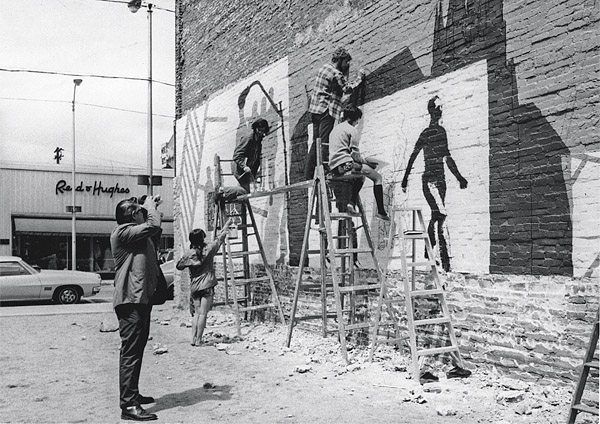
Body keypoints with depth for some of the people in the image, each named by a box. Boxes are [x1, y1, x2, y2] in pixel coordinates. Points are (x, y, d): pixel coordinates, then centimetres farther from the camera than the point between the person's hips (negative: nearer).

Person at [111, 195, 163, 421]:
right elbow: (153, 225, -22)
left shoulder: (138, 233, 17)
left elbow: (155, 228, 30)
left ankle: (133, 394, 32)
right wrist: (151, 207, -4)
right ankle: (129, 405, -10)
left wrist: (151, 207, 17)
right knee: (130, 352, -11)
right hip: (130, 300, -11)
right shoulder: (123, 231, -13)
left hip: (142, 298, 11)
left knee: (136, 350, 19)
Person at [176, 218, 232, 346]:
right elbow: (220, 238, 7)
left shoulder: (188, 254, -2)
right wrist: (227, 225, 21)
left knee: (197, 313, 12)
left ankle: (193, 339, 8)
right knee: (203, 313, -1)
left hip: (194, 287, 3)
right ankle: (198, 340, -2)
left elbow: (178, 266, 10)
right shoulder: (209, 249, -8)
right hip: (207, 286, -3)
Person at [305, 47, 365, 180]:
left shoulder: (324, 67, 15)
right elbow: (347, 88, -5)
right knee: (324, 142, -9)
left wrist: (345, 72, 20)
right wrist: (359, 79, 7)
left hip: (315, 109, 9)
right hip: (326, 110, -9)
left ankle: (308, 174, 7)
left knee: (316, 142, 9)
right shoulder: (336, 73, -12)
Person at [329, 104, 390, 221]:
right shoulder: (352, 130, -2)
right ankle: (381, 211, -8)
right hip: (345, 165, -9)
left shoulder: (335, 129, 24)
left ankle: (352, 203, 13)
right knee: (378, 177, -2)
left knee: (361, 177, 30)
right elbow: (355, 154, -9)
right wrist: (366, 162, 8)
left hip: (334, 168, 9)